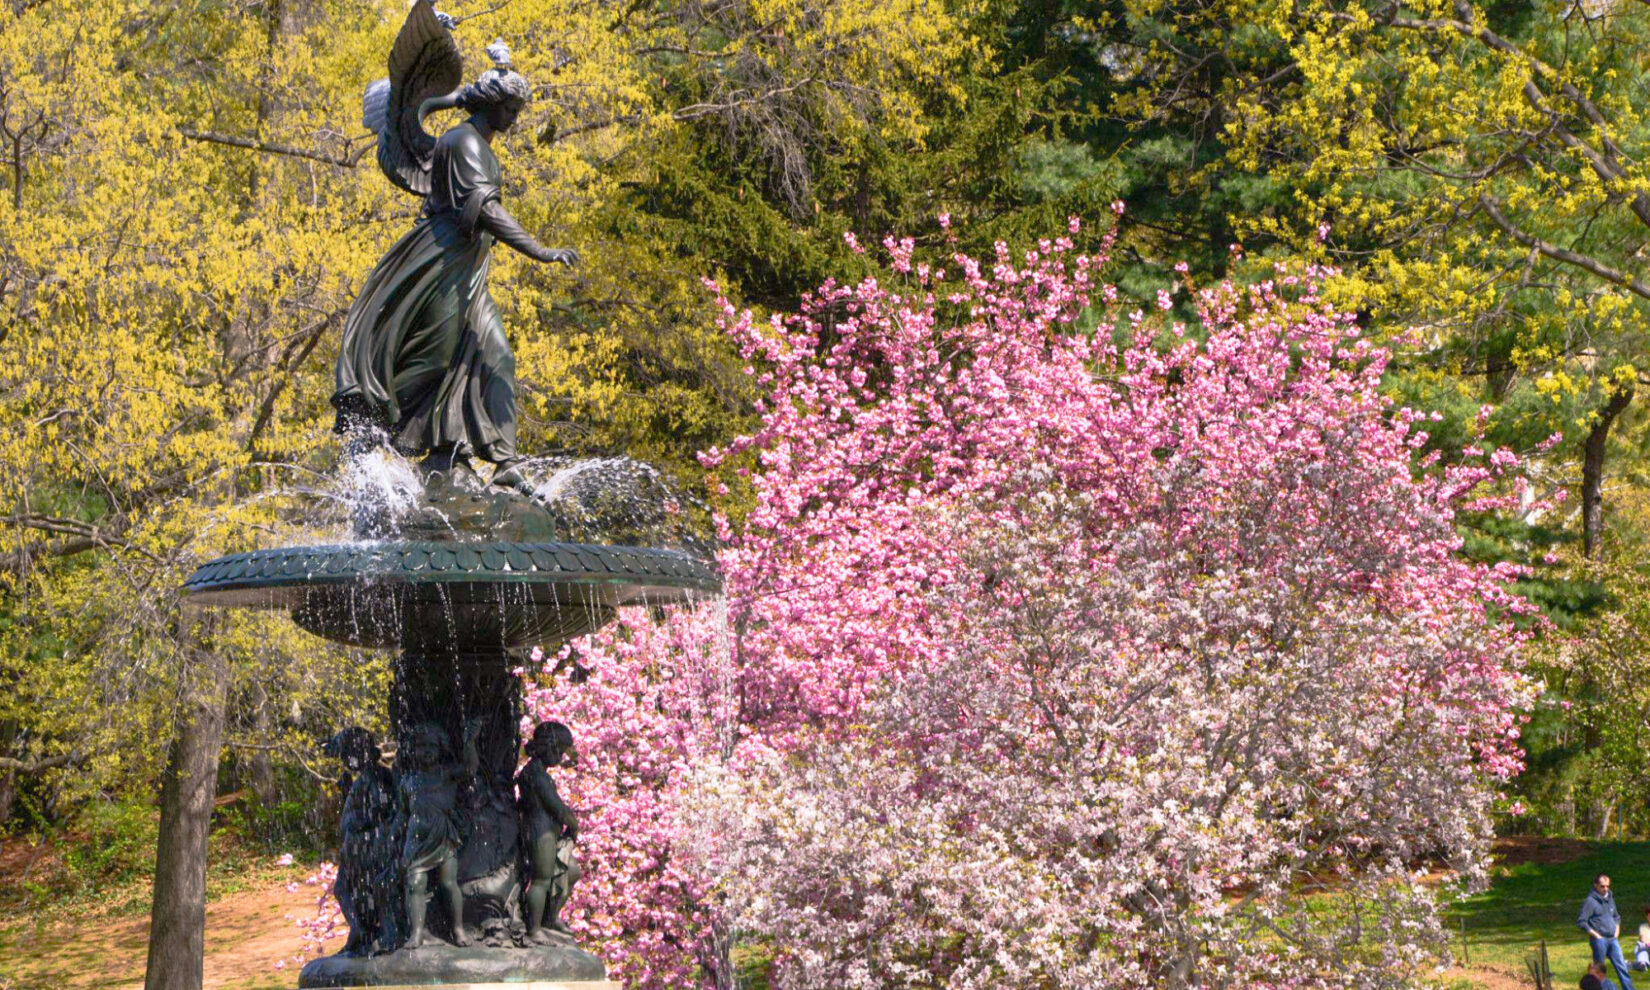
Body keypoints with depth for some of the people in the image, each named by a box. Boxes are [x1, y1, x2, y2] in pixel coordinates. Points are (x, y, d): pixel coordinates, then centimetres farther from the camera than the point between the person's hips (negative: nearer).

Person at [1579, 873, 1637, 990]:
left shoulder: (1610, 899, 13)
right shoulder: (1590, 901, -9)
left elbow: (1616, 917, 29)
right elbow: (1580, 922, -14)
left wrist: (1617, 931, 13)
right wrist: (1595, 935, -13)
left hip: (1613, 940, 6)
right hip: (1599, 940, -6)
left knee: (1622, 966, 1)